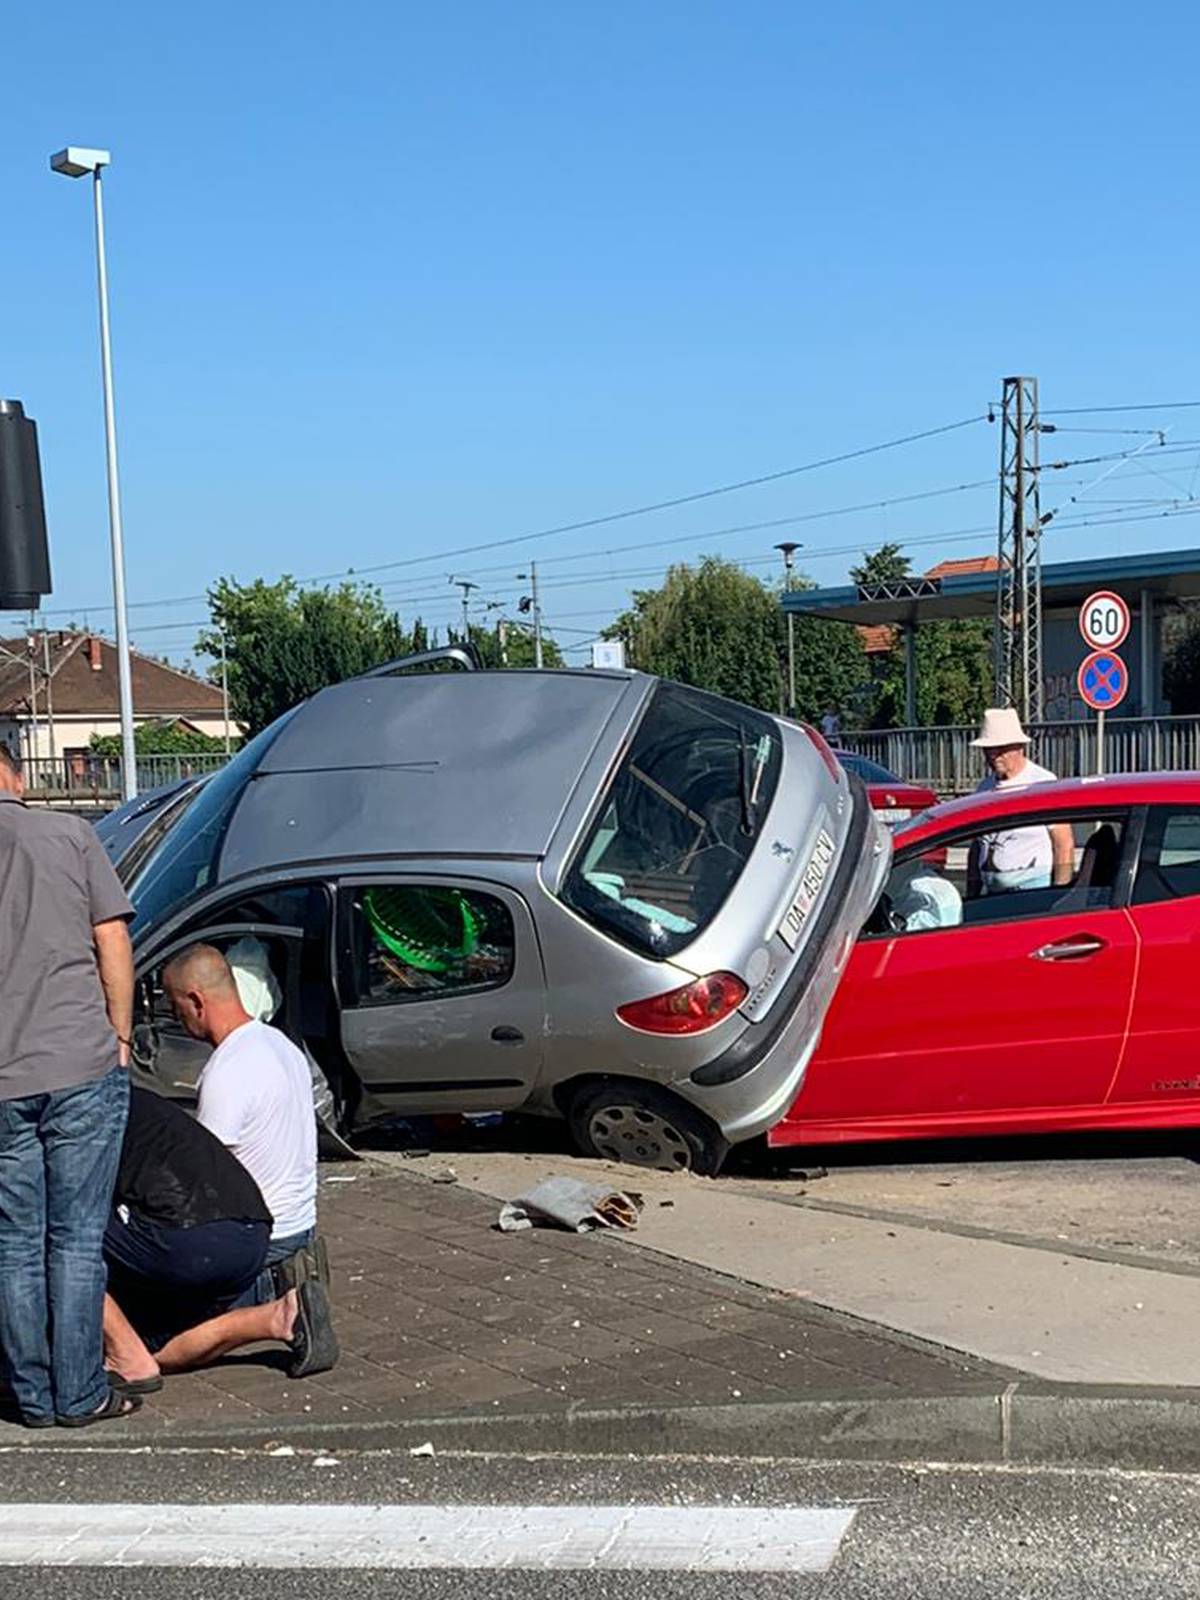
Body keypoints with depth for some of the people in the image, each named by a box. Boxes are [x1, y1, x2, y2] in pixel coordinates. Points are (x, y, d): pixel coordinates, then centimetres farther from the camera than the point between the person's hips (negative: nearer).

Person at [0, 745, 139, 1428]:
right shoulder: (71, 834, 0)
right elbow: (114, 944, -1)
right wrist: (121, 1038, 8)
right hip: (84, 1066, -1)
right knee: (77, 1238, 6)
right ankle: (81, 1395, 11)